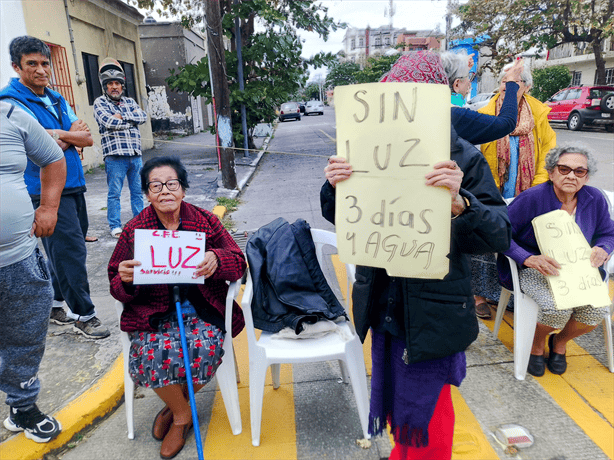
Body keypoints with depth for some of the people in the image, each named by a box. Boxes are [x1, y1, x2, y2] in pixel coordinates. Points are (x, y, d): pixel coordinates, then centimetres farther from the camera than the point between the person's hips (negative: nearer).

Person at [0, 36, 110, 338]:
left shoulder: (57, 99, 15)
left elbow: (87, 139, 5)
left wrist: (57, 135, -11)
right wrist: (72, 134, -4)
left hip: (73, 185, 8)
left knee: (66, 250, 14)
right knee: (71, 251, -6)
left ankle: (53, 304, 29)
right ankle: (83, 315, 6)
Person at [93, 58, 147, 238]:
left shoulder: (130, 102, 17)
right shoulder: (100, 102, 3)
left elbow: (143, 116, 0)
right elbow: (108, 122, -14)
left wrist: (122, 116, -10)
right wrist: (132, 119, -3)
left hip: (135, 155, 5)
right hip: (115, 156, -4)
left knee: (137, 191, 10)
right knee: (114, 193, 1)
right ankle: (115, 226, 11)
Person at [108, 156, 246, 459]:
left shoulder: (206, 221, 1)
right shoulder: (133, 231, 2)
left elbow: (239, 263, -3)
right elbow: (117, 287, 5)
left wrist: (216, 260, -26)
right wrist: (126, 280, -21)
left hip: (201, 308, 0)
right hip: (154, 313, 1)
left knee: (205, 348, -27)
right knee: (153, 352, -27)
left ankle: (173, 406, 7)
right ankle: (182, 414, 4)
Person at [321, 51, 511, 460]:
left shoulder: (463, 158, -14)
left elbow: (499, 236, -18)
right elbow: (340, 218, 4)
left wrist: (459, 202, -36)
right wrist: (334, 187, -17)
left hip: (433, 312, -4)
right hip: (384, 305, 5)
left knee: (425, 413, 13)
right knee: (394, 396, 26)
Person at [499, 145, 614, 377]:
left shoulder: (595, 199, 0)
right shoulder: (532, 198, -16)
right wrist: (529, 259, -28)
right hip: (532, 269, -5)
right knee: (557, 308, -30)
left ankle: (560, 341, 16)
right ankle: (537, 344, 8)